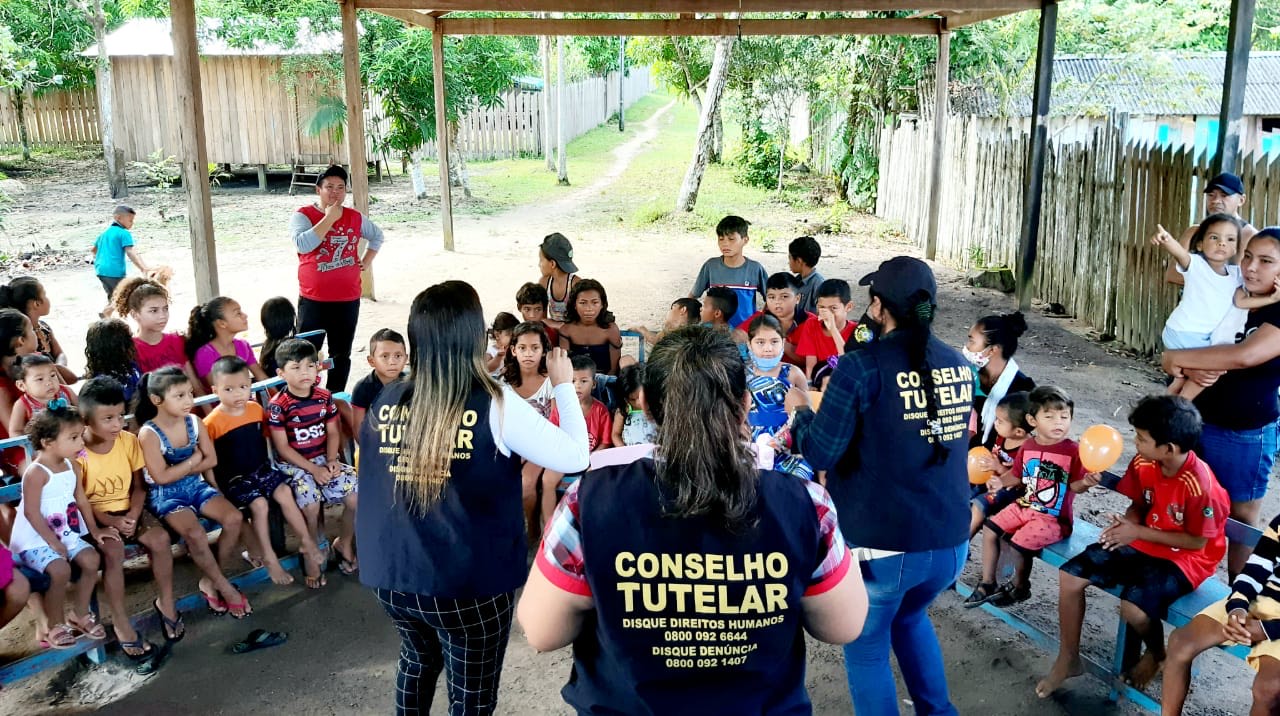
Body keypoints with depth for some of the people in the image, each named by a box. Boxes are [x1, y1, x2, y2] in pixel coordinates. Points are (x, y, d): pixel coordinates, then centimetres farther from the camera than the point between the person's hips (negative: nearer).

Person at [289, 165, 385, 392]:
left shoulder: (355, 217, 6)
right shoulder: (303, 215, -6)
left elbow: (377, 235, 26)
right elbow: (302, 245, -26)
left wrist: (367, 260, 13)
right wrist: (329, 218, -21)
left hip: (348, 299, 4)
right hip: (313, 300, -4)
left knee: (341, 355, 12)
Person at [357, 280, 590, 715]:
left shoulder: (385, 404, -6)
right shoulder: (495, 405, -18)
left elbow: (374, 488, 7)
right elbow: (574, 458, -11)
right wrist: (564, 386, 0)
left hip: (393, 577, 5)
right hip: (470, 582, -4)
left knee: (417, 661, 31)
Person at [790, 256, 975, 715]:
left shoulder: (862, 368, -16)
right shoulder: (959, 365, 3)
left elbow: (820, 454, -15)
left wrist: (799, 411, 6)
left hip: (881, 544, -6)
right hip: (951, 542, 6)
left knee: (866, 647, 16)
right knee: (910, 617, 32)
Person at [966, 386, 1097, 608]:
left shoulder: (1073, 451, -14)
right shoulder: (1027, 447, 2)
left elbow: (1075, 485, -17)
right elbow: (1016, 477, 14)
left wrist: (1086, 482, -37)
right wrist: (1001, 480, -2)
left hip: (1053, 517, -6)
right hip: (1024, 506, 7)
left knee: (1019, 543, -19)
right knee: (989, 529, 2)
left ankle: (1020, 586, 12)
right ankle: (988, 584, 15)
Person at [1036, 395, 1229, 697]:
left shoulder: (1200, 484, -28)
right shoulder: (1143, 463, -9)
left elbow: (1197, 542, -19)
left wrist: (1138, 532, -22)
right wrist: (1125, 524, -16)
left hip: (1185, 556, -7)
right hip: (1143, 541, 7)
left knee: (1133, 607, -30)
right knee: (1070, 575, -8)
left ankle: (1156, 654, 8)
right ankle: (1068, 659, 8)